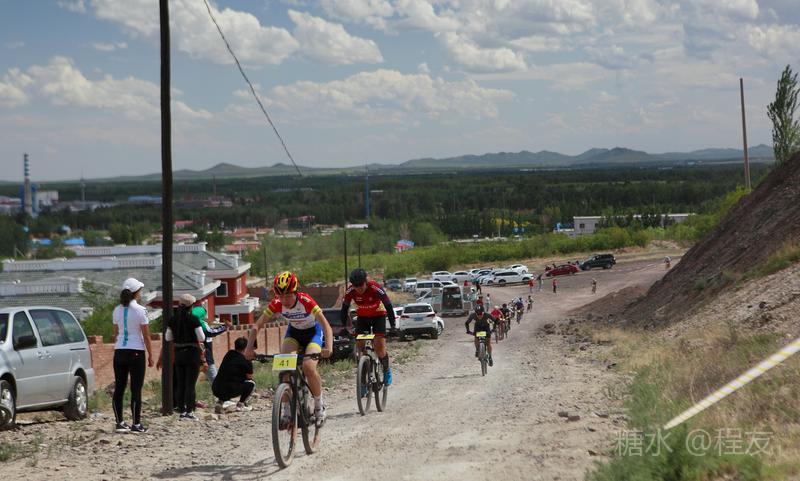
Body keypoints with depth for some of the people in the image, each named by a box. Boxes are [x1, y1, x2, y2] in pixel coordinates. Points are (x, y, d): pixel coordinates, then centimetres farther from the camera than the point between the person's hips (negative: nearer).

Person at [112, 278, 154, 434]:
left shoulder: (117, 311, 7)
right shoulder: (140, 310, -9)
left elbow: (116, 333, 13)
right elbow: (146, 336, -7)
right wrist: (150, 355, 0)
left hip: (119, 351, 5)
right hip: (136, 351, -5)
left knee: (119, 388, 9)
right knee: (136, 389, -3)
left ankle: (119, 422, 13)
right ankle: (136, 424, -3)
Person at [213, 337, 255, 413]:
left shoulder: (228, 355, 16)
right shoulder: (246, 362, -1)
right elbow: (249, 377, 11)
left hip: (215, 390, 5)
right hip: (229, 391, -5)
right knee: (252, 383, 13)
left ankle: (220, 402, 16)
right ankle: (240, 404, 7)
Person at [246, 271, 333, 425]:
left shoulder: (306, 301, -33)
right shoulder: (276, 304, -22)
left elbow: (326, 326, -37)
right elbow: (257, 326, -18)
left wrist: (328, 348, -54)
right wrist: (249, 349, -32)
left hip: (313, 332, -3)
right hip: (293, 332, 4)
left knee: (308, 367, -26)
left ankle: (319, 406, -3)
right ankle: (287, 410, -10)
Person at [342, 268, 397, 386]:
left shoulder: (375, 289, -31)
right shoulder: (350, 291, -22)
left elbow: (388, 305, -25)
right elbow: (345, 308, -8)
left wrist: (393, 325, -26)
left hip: (378, 316, -3)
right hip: (362, 317, 3)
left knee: (379, 347, -17)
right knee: (359, 346, -7)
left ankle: (387, 370, 9)